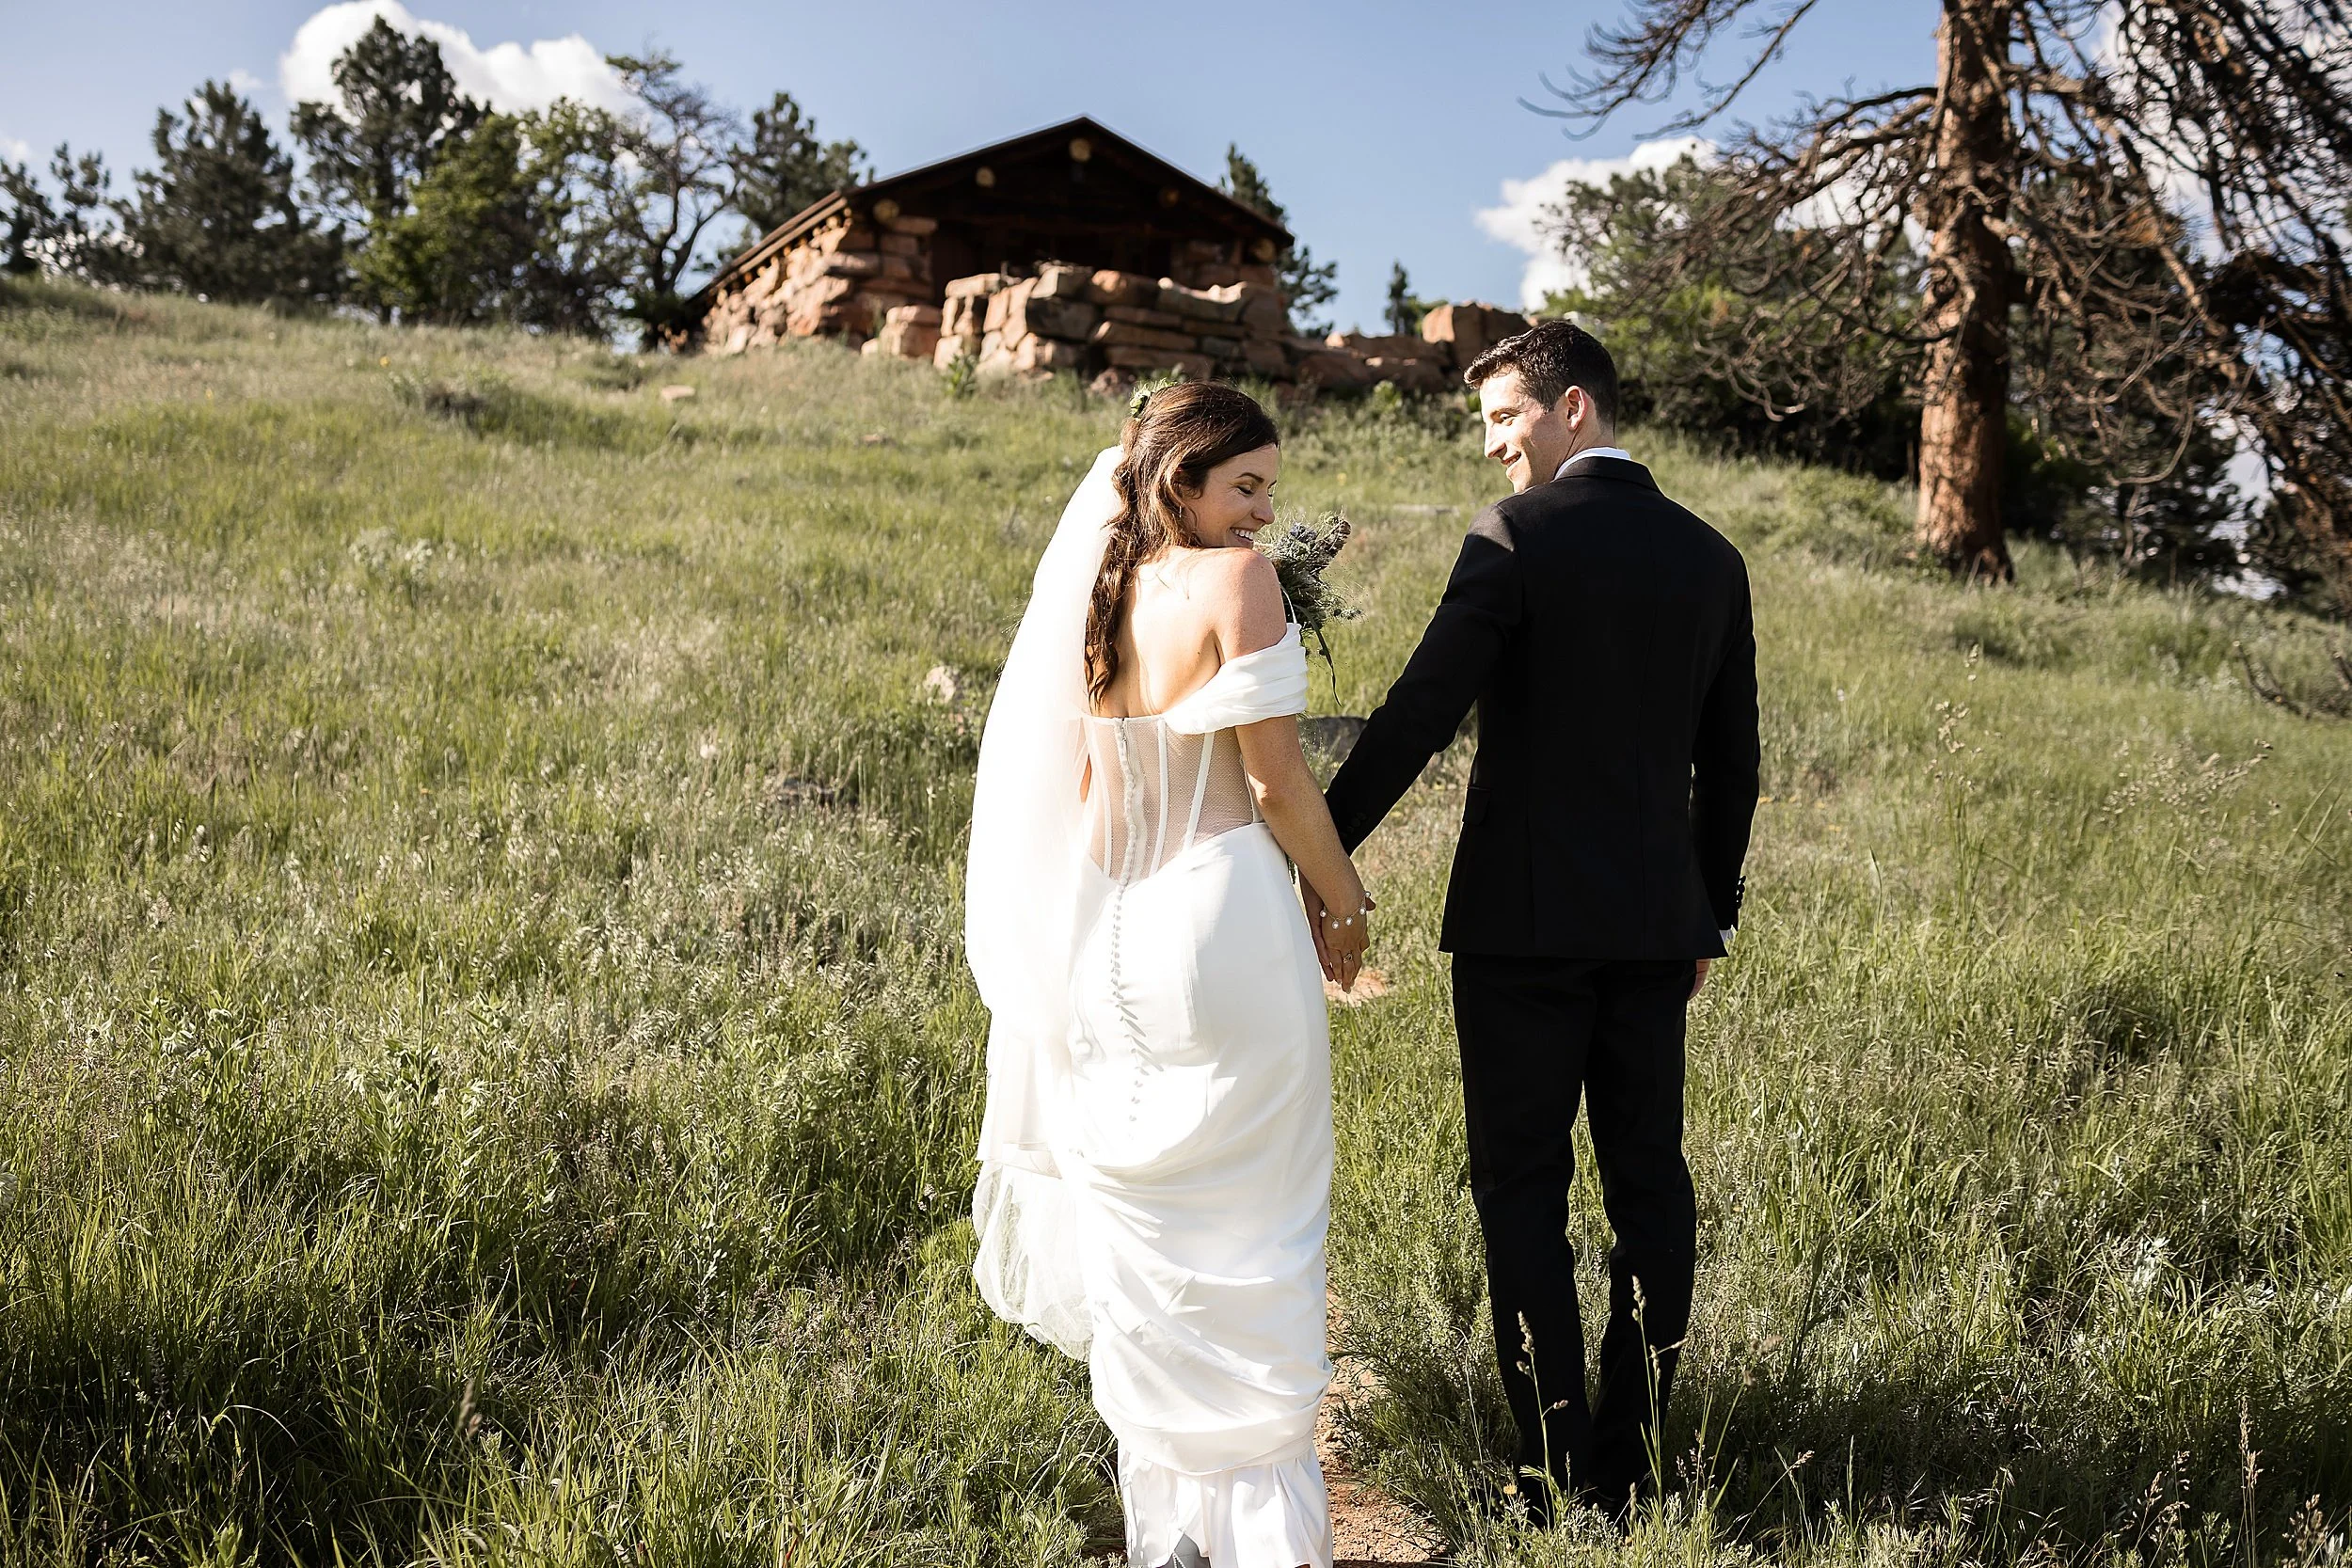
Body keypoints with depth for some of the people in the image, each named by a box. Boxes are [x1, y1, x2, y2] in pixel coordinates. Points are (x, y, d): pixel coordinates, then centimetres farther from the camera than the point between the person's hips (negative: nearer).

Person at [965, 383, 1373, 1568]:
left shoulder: (1083, 590, 4)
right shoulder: (1234, 580, -12)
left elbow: (1066, 780, 10)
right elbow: (1275, 779, -12)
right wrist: (1345, 905, 0)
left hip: (1105, 940, 6)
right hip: (1223, 925, -6)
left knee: (1141, 1230, 15)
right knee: (1248, 1234, 6)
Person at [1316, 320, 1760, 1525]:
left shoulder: (1519, 535, -9)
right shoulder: (1710, 557, 9)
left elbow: (1420, 712, -14)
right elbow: (1731, 763, 13)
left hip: (1525, 920, -5)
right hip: (1656, 925, 6)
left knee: (1523, 1190, 3)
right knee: (1649, 1186, 11)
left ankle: (1556, 1471, 5)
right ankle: (1633, 1462, 18)